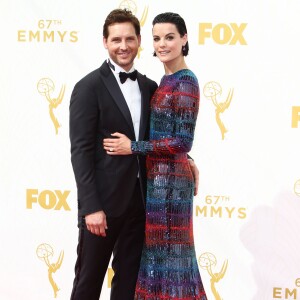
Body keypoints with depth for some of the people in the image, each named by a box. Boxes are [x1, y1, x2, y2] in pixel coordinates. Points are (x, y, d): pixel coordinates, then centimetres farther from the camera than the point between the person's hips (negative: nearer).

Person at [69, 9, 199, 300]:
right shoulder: (89, 87, -9)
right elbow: (81, 151, -13)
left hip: (138, 199, 6)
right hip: (103, 200, -6)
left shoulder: (149, 87, 10)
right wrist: (91, 207, -18)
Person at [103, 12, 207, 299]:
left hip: (169, 180, -9)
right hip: (158, 178, 9)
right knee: (159, 251, 13)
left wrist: (133, 148, -15)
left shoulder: (185, 82, -14)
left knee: (167, 252, -3)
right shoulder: (167, 80, 13)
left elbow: (183, 141, -18)